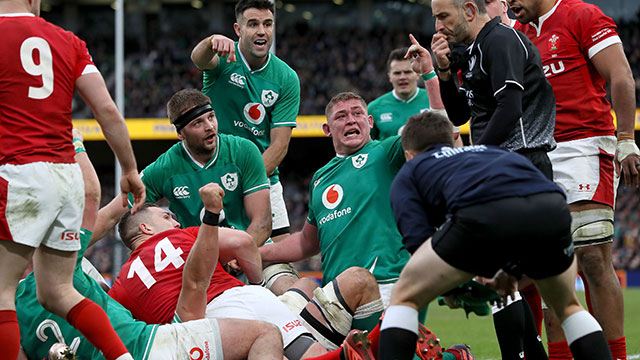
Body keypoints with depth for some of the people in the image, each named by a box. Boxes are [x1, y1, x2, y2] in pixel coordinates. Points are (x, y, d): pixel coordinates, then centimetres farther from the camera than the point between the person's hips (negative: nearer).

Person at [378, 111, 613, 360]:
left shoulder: (407, 174, 30)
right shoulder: (489, 151, 44)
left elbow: (418, 239, 13)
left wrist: (450, 288, 27)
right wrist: (511, 271, 44)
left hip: (485, 213, -4)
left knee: (404, 298, 17)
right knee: (568, 307, 31)